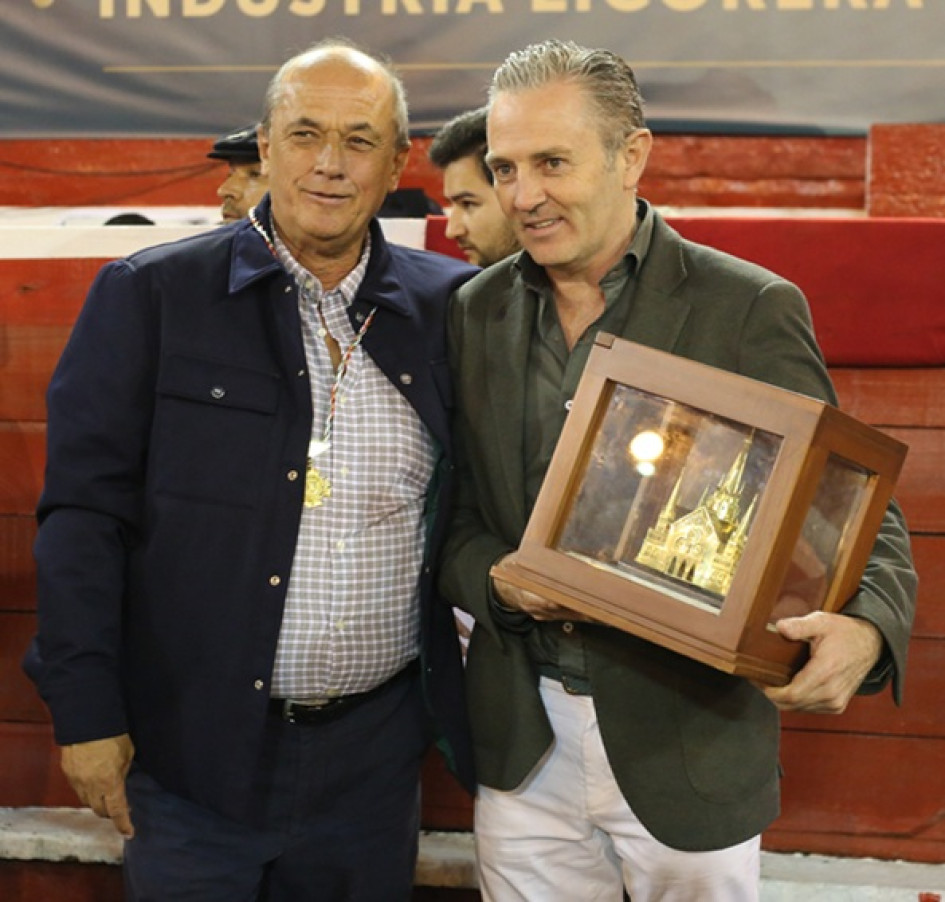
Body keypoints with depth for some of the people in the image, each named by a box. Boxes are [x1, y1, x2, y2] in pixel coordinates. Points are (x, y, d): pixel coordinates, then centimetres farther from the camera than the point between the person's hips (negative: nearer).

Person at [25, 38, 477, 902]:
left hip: (374, 757, 3)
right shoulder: (149, 295, -5)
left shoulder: (448, 307, 2)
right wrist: (86, 712, -8)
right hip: (191, 755, -2)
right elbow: (85, 511, -6)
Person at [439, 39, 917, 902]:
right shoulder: (475, 311, 4)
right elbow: (452, 510, 10)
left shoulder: (751, 310, -9)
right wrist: (496, 581, -13)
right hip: (521, 743, 3)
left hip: (689, 747, -3)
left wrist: (866, 629, -29)